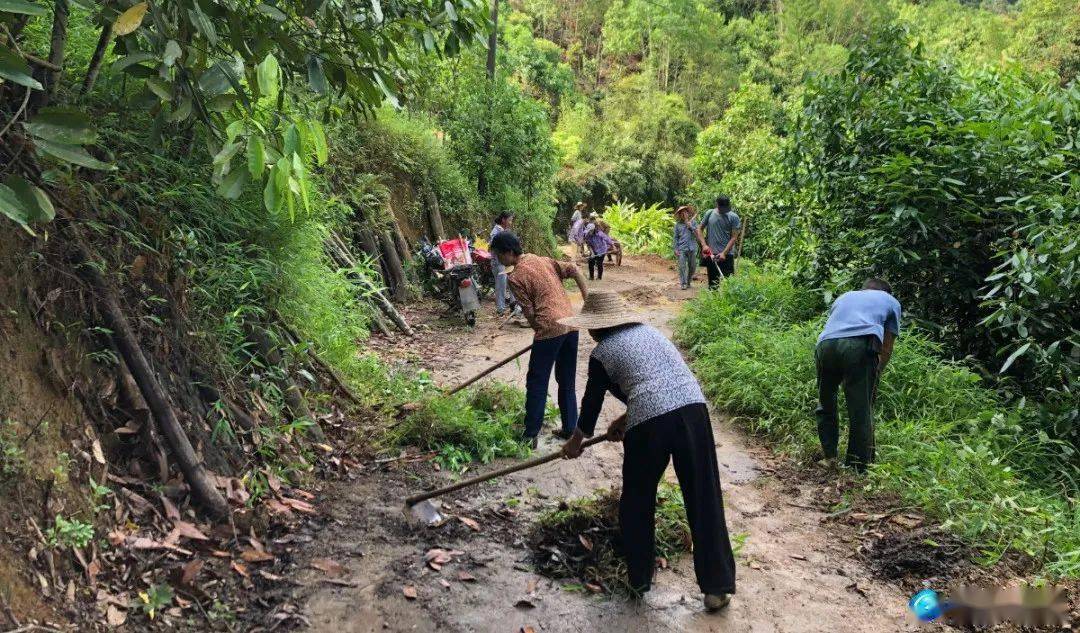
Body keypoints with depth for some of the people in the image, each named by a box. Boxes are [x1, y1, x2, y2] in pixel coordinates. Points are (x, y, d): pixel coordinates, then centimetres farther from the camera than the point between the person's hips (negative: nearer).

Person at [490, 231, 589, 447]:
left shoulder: (515, 277, -6)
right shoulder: (543, 260, 14)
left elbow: (529, 313, -7)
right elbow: (575, 271, 5)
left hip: (550, 329, -7)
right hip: (571, 324, 7)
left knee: (536, 383, 3)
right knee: (567, 381, 17)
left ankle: (531, 435, 8)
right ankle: (570, 428, 23)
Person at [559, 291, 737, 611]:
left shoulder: (602, 353, 10)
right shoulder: (650, 331, 25)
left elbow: (592, 402, 20)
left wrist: (575, 441, 38)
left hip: (649, 423, -4)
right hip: (692, 408, 4)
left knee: (637, 502, 17)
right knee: (705, 500, 9)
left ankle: (639, 578, 31)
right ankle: (717, 587, 15)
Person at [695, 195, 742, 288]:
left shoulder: (734, 217, -3)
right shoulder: (710, 214, 5)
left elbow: (734, 237, -6)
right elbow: (699, 229, 11)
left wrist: (724, 253, -15)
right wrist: (704, 244, -4)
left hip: (726, 255, -3)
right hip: (711, 255, 3)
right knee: (712, 283, 10)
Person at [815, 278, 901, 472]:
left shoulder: (843, 297, 40)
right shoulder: (891, 301, 31)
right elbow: (886, 349, 25)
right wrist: (876, 373, 35)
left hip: (825, 344, 3)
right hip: (861, 345, -3)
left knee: (826, 405, 22)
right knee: (861, 412, 5)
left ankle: (829, 458, 22)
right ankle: (858, 469, 9)